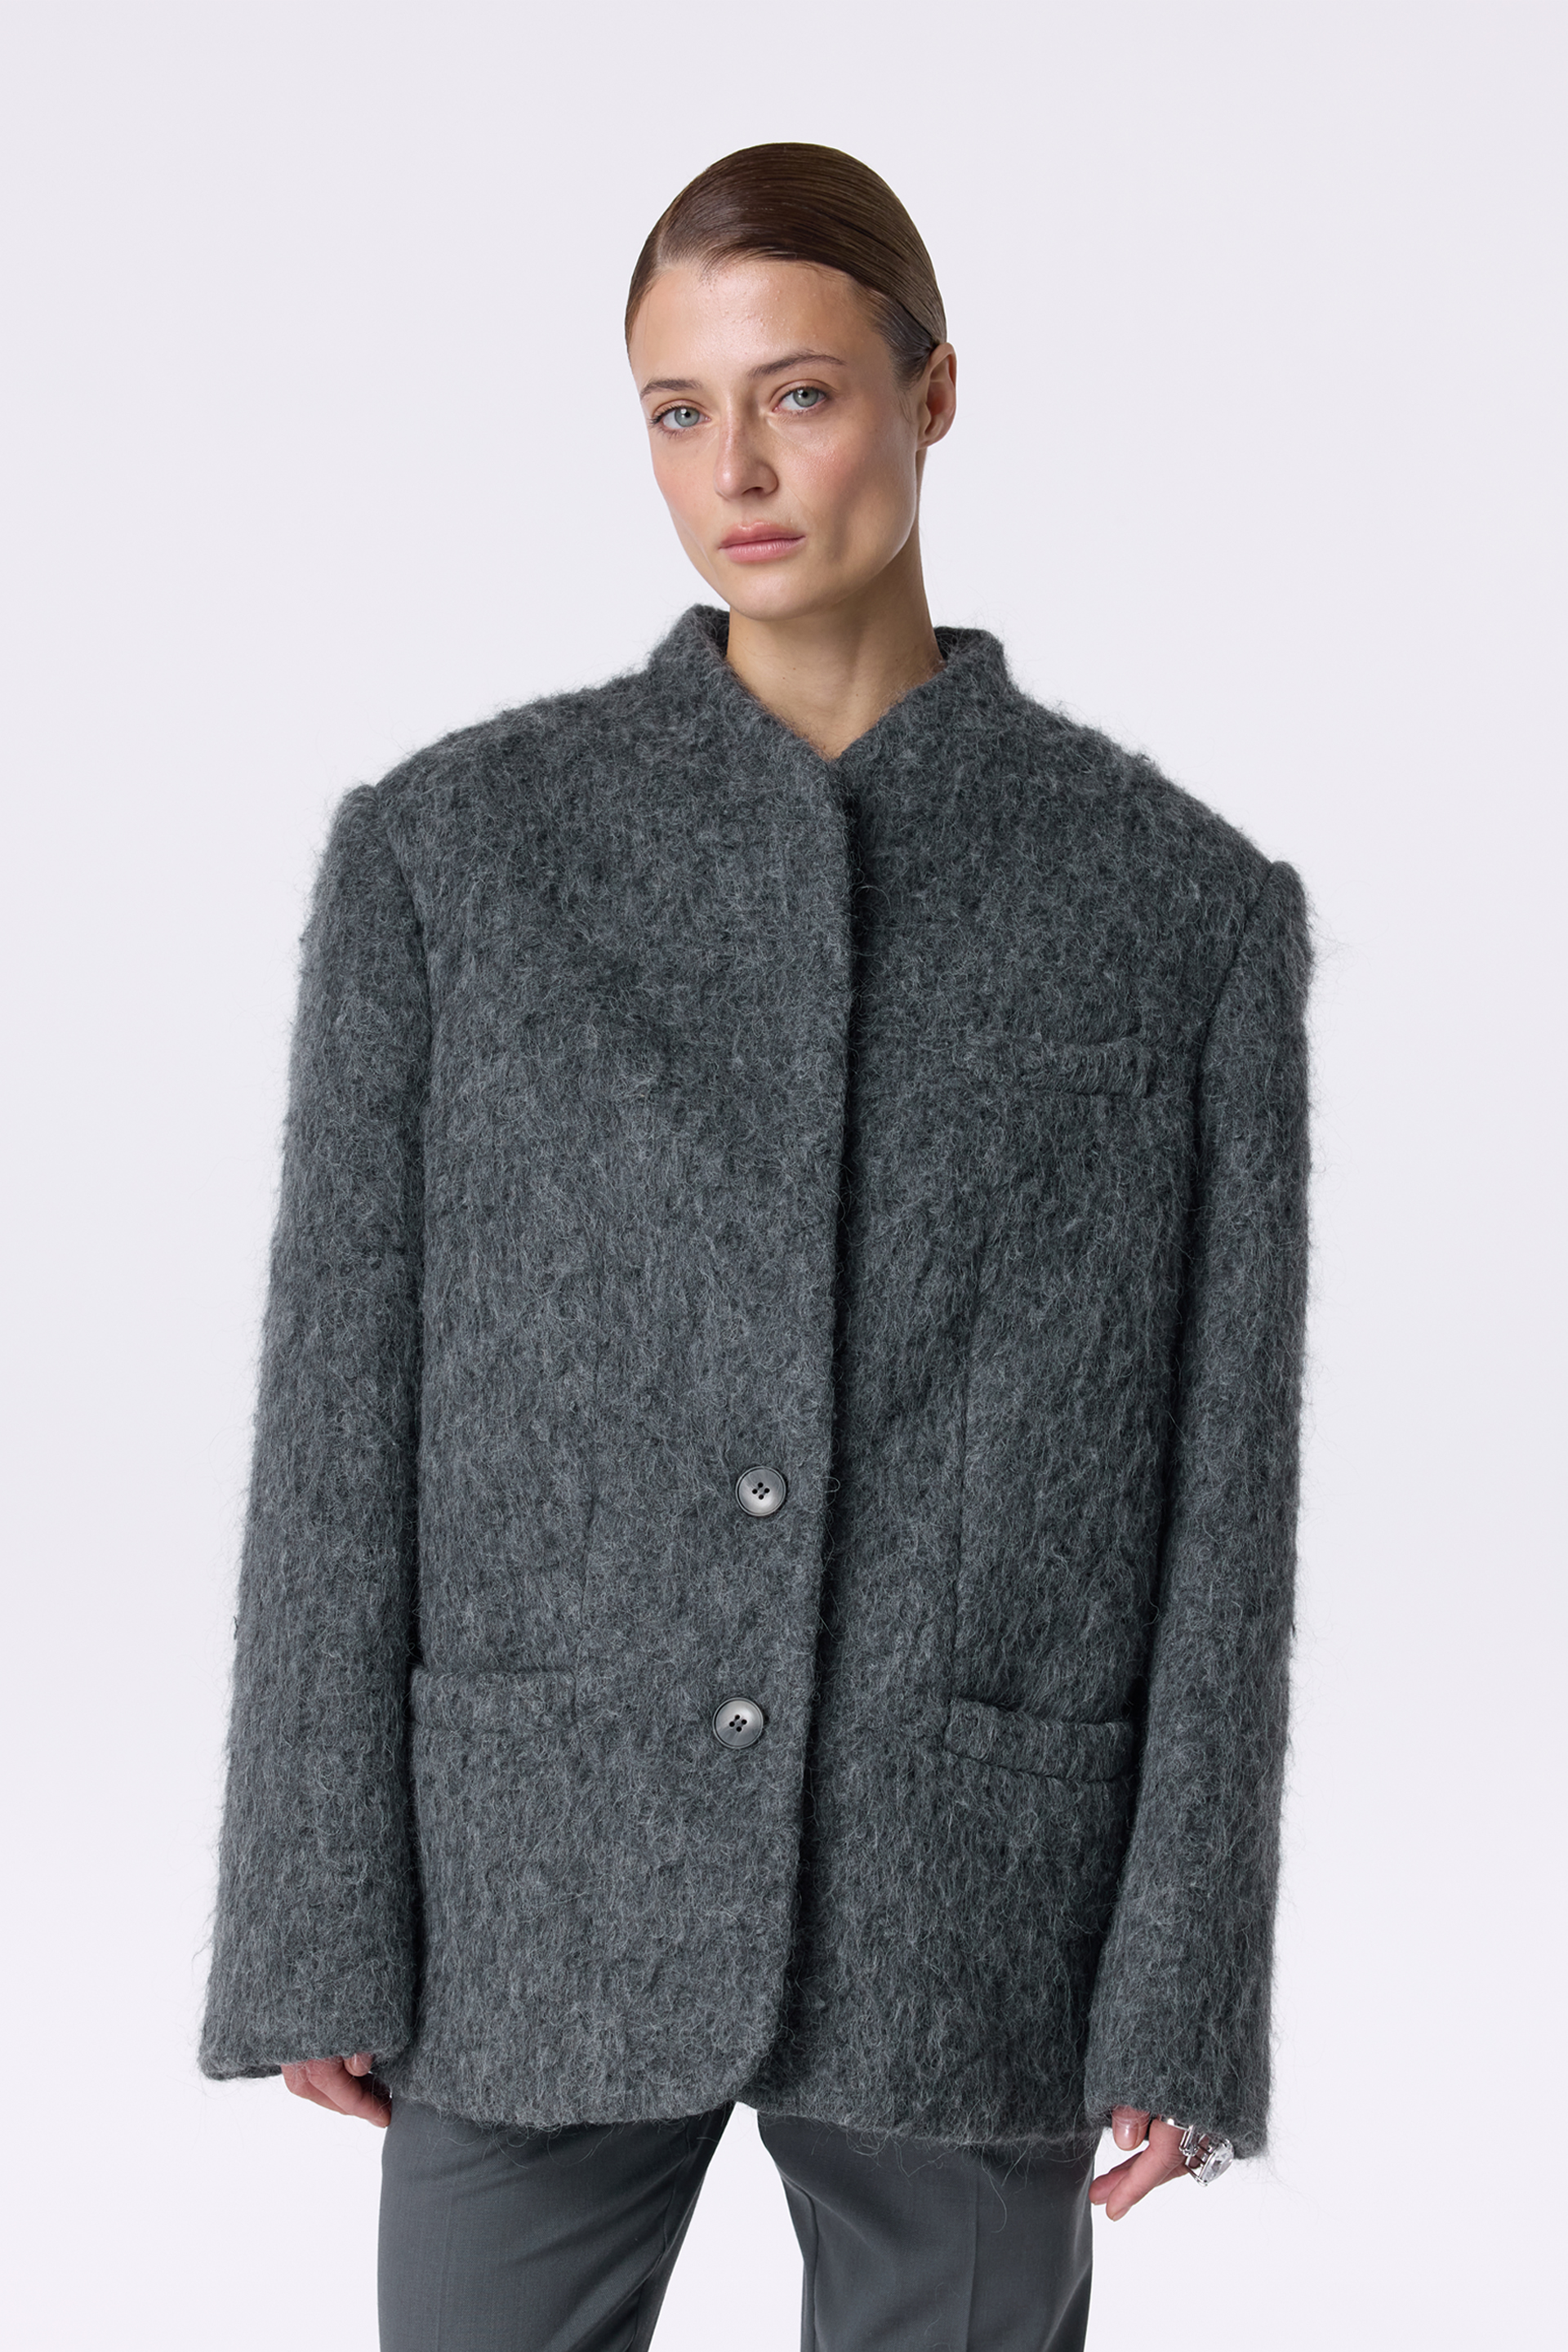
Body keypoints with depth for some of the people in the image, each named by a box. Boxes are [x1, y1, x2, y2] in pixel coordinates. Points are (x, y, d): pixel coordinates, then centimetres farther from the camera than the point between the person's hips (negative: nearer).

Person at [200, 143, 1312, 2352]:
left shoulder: (1186, 900, -1)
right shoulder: (447, 847, -1)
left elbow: (1228, 1482, -1)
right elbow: (338, 1412, -1)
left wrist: (1185, 1995, -4)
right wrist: (314, 1925, -4)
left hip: (970, 1920, 0)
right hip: (546, 1895, 0)